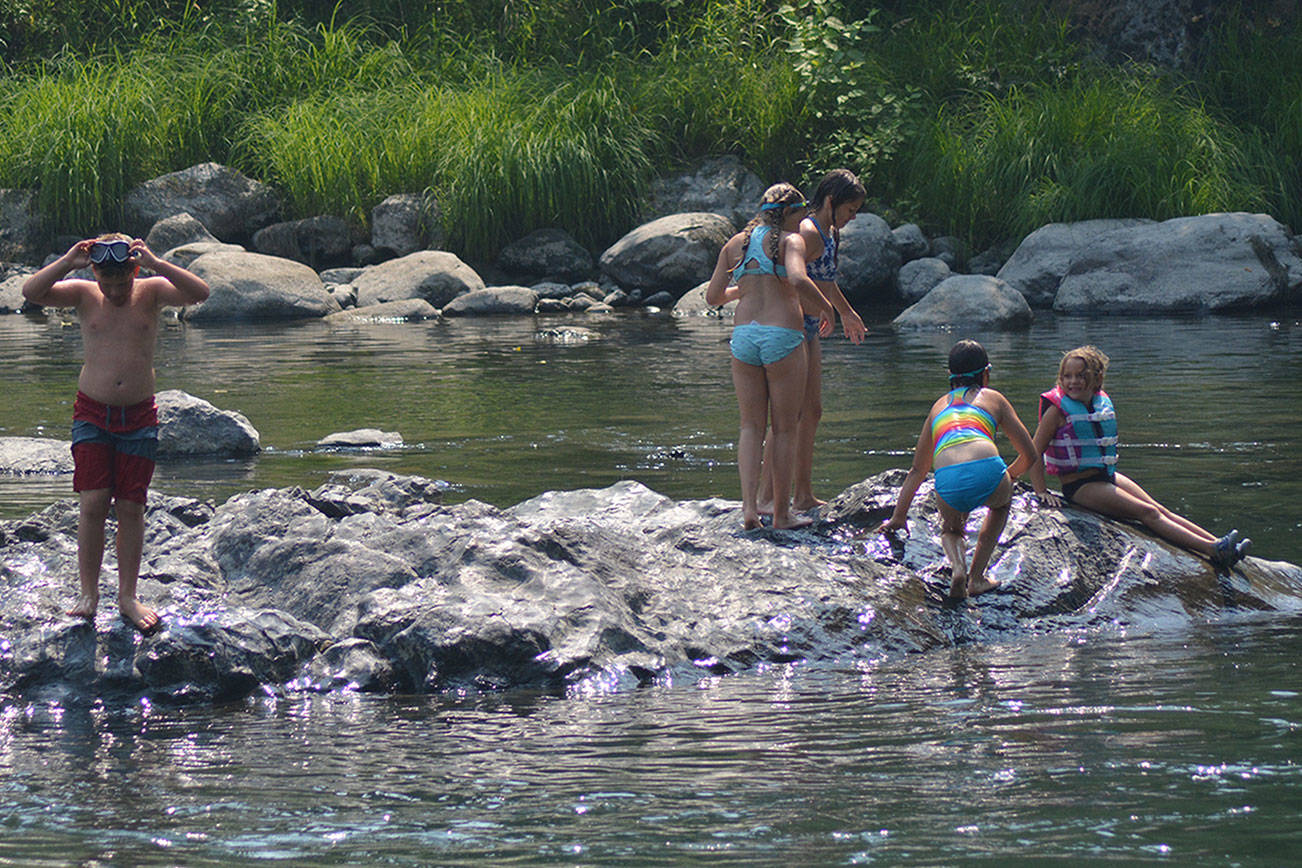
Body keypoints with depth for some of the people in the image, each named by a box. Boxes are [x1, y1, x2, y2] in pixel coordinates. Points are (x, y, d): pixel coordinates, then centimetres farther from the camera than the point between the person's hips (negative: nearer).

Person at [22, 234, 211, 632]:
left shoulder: (151, 292, -1)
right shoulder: (84, 294, -1)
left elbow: (198, 293, -16)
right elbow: (31, 292, -13)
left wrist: (155, 264, -26)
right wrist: (68, 262, -24)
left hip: (139, 417, 0)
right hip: (92, 415, 0)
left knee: (131, 507, 2)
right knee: (93, 503, -9)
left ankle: (128, 596, 11)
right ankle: (88, 595, -2)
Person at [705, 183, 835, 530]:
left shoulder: (735, 244, 12)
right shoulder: (789, 240, -4)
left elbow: (712, 296, 12)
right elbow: (798, 280, -23)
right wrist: (825, 309, -7)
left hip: (744, 335, 5)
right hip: (782, 337, -5)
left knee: (751, 426, 11)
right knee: (785, 429, 6)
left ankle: (749, 506, -3)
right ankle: (781, 514, 10)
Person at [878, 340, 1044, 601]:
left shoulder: (940, 405, 32)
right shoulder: (993, 398, 25)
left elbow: (917, 470, 40)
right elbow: (1030, 456, 26)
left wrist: (898, 517, 48)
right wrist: (1007, 476, 47)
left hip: (947, 483, 1)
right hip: (987, 471, -1)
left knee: (950, 528, 34)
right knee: (1001, 504, 36)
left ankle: (958, 567, 1)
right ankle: (976, 577, 23)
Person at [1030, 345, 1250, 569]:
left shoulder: (1103, 403, 8)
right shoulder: (1057, 410, -11)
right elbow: (1034, 453, -11)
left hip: (1107, 475, 7)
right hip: (1080, 485, -7)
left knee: (1160, 510, -4)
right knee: (1148, 513, -17)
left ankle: (1216, 543, -10)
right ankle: (1213, 550, -25)